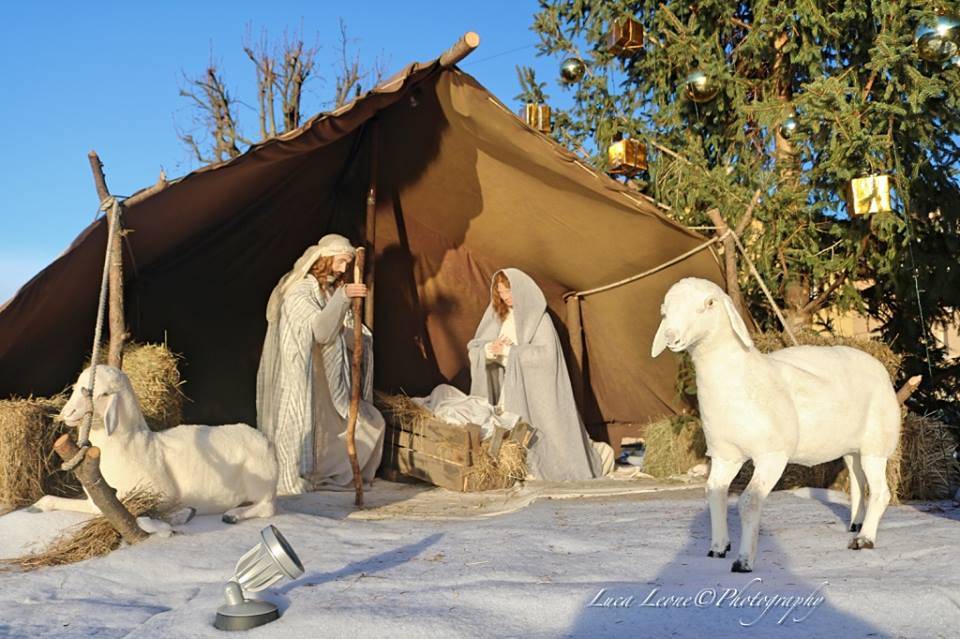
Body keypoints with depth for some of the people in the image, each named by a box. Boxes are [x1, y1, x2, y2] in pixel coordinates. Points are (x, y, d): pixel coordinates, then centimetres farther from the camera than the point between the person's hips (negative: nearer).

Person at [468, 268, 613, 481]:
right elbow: (474, 348, 8)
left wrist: (509, 350, -18)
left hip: (534, 391, -5)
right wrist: (489, 349, -15)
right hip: (508, 391, 5)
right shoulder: (497, 318, 10)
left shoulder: (538, 318, -7)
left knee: (542, 431, -3)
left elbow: (546, 353, -18)